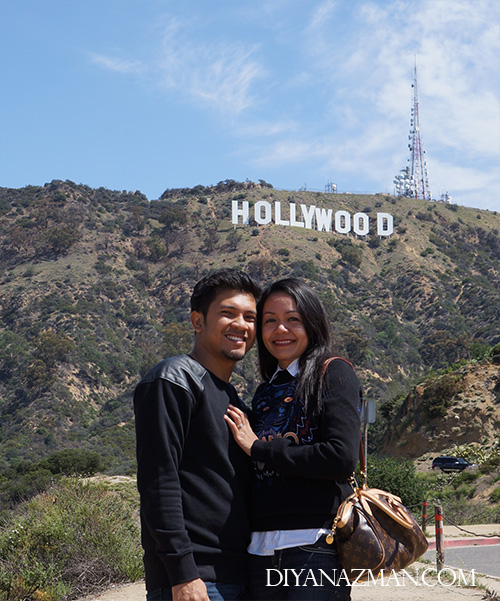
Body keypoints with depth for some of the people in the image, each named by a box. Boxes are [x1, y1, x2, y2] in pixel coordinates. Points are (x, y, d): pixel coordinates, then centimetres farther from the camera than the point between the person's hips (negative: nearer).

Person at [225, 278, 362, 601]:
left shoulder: (333, 373, 0)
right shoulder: (266, 392, 19)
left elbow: (342, 458, -12)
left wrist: (259, 448, -6)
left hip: (317, 545, -6)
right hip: (262, 548, 6)